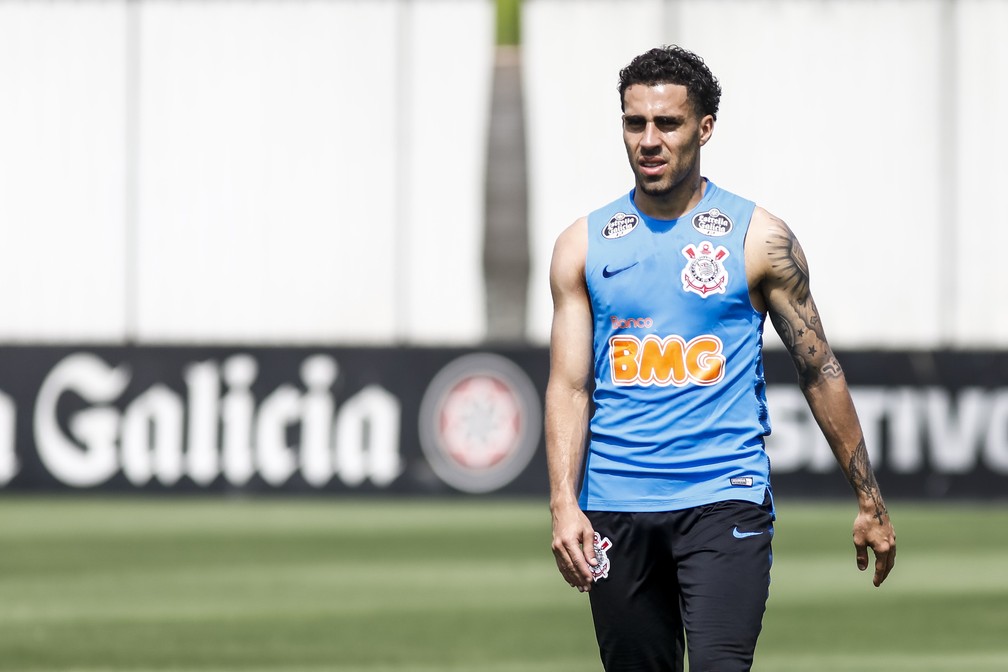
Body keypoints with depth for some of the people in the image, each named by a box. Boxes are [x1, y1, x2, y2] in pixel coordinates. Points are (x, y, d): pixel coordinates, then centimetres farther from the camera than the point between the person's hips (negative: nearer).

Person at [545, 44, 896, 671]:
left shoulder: (759, 238, 1)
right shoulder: (583, 246, 7)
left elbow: (820, 371, 6)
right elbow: (570, 385, 4)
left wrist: (870, 502, 7)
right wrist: (564, 505, -10)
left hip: (725, 501, -3)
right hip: (615, 506, 3)